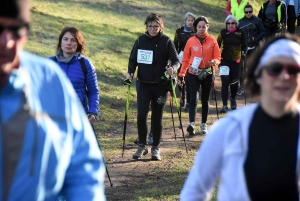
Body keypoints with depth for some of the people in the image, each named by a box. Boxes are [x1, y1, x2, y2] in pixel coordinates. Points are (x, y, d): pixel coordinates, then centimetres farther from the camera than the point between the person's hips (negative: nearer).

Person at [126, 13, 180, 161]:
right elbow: (133, 59, 7)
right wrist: (130, 72, -11)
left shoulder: (166, 41, -3)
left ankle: (155, 148, 17)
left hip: (161, 84, -1)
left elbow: (176, 60, -3)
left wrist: (172, 68, -25)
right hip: (144, 84, 1)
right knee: (141, 114, -11)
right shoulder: (141, 40, 2)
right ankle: (142, 146, 4)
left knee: (157, 116, 6)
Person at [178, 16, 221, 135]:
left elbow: (218, 57, 1)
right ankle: (192, 124, -24)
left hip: (208, 74, 1)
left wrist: (214, 62, -22)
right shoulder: (191, 41, 0)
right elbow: (185, 59, 3)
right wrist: (181, 75, 0)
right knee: (193, 98, -14)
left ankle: (204, 125, 19)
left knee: (205, 99, 11)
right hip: (193, 74, -1)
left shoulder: (212, 41, 1)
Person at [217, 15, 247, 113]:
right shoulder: (223, 32, -1)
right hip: (225, 60, -1)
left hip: (236, 61, 1)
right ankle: (224, 106, -8)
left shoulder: (240, 32, -1)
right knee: (225, 82, -9)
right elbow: (217, 44, 2)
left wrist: (244, 52, -13)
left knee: (234, 82, 8)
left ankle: (233, 98, 39)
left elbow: (244, 45, 5)